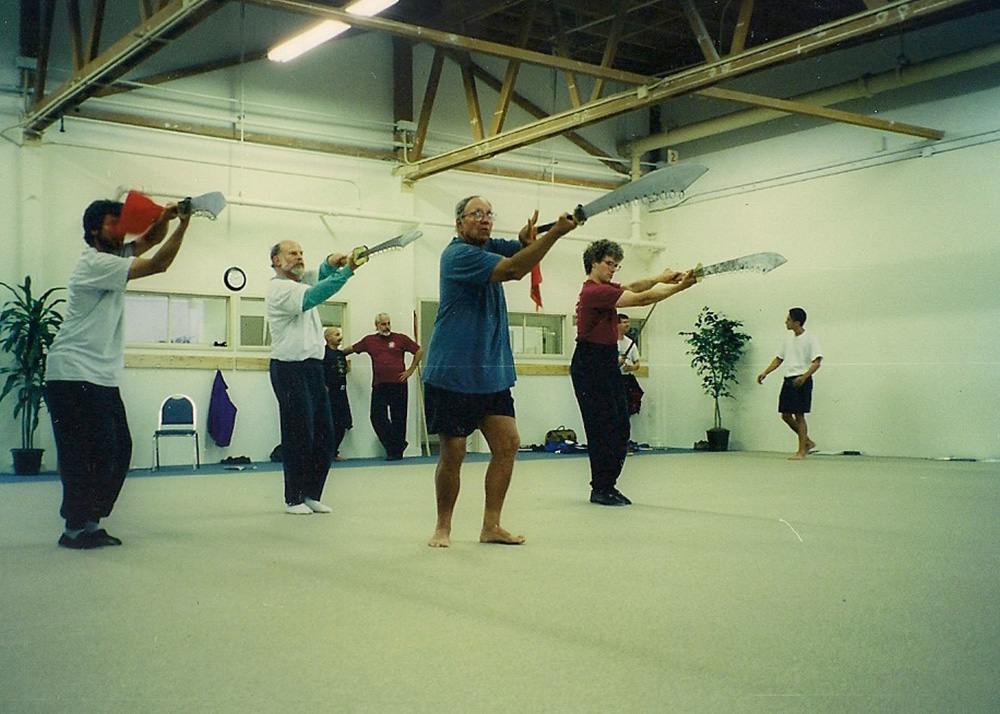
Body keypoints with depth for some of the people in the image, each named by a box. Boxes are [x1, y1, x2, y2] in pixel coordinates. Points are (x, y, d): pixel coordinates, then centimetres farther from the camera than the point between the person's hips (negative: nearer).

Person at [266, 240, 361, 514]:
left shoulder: (301, 281, 19)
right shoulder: (278, 287, -10)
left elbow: (321, 275, 9)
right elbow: (313, 296, -24)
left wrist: (331, 262, -15)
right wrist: (346, 271, -30)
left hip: (313, 366, 9)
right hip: (290, 369, -9)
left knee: (324, 434, 7)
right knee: (299, 435, -6)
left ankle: (312, 494, 15)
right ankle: (293, 499, 4)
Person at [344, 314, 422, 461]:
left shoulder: (400, 338, 3)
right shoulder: (369, 340, 9)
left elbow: (419, 351, 8)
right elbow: (351, 349, 22)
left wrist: (410, 370, 4)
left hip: (398, 384, -2)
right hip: (379, 385, 2)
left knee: (398, 418, 2)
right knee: (377, 417, -6)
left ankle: (396, 451, 13)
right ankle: (399, 444, 4)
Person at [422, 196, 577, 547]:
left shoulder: (491, 246, 12)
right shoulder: (458, 254, -13)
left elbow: (521, 252, 0)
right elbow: (512, 269, -26)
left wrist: (527, 239, -24)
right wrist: (554, 233, -30)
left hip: (492, 373, 8)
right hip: (452, 373, -8)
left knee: (508, 445, 2)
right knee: (453, 453, -2)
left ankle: (491, 525, 11)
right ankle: (443, 527, 15)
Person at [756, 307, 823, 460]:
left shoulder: (810, 339, -8)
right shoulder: (788, 339, 14)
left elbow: (816, 362, -15)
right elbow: (779, 359, 21)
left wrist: (804, 377, -29)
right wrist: (765, 373, 11)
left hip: (801, 381, -8)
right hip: (788, 379, 8)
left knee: (799, 415, -5)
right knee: (785, 415, 7)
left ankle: (801, 451, 3)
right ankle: (807, 442, 23)